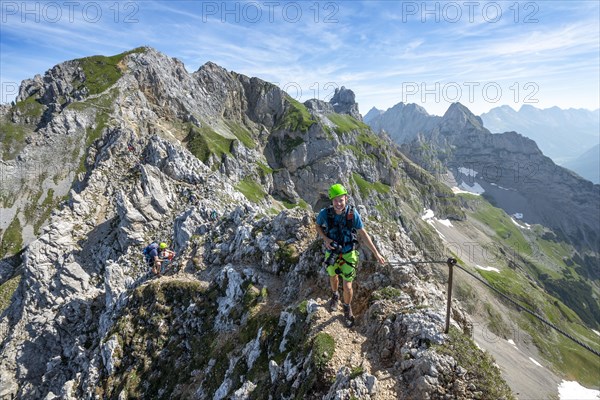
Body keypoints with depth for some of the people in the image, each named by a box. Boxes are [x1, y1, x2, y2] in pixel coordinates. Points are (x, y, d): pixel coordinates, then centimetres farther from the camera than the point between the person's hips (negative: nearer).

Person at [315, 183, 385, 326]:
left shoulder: (353, 214, -25)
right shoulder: (325, 213, -24)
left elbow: (363, 234, -13)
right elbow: (318, 226, -2)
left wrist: (376, 253, -12)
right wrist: (326, 239, -20)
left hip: (348, 253, -1)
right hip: (332, 252, 2)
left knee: (347, 287, 1)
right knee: (333, 276, 28)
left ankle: (347, 308, 34)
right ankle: (335, 296, 61)